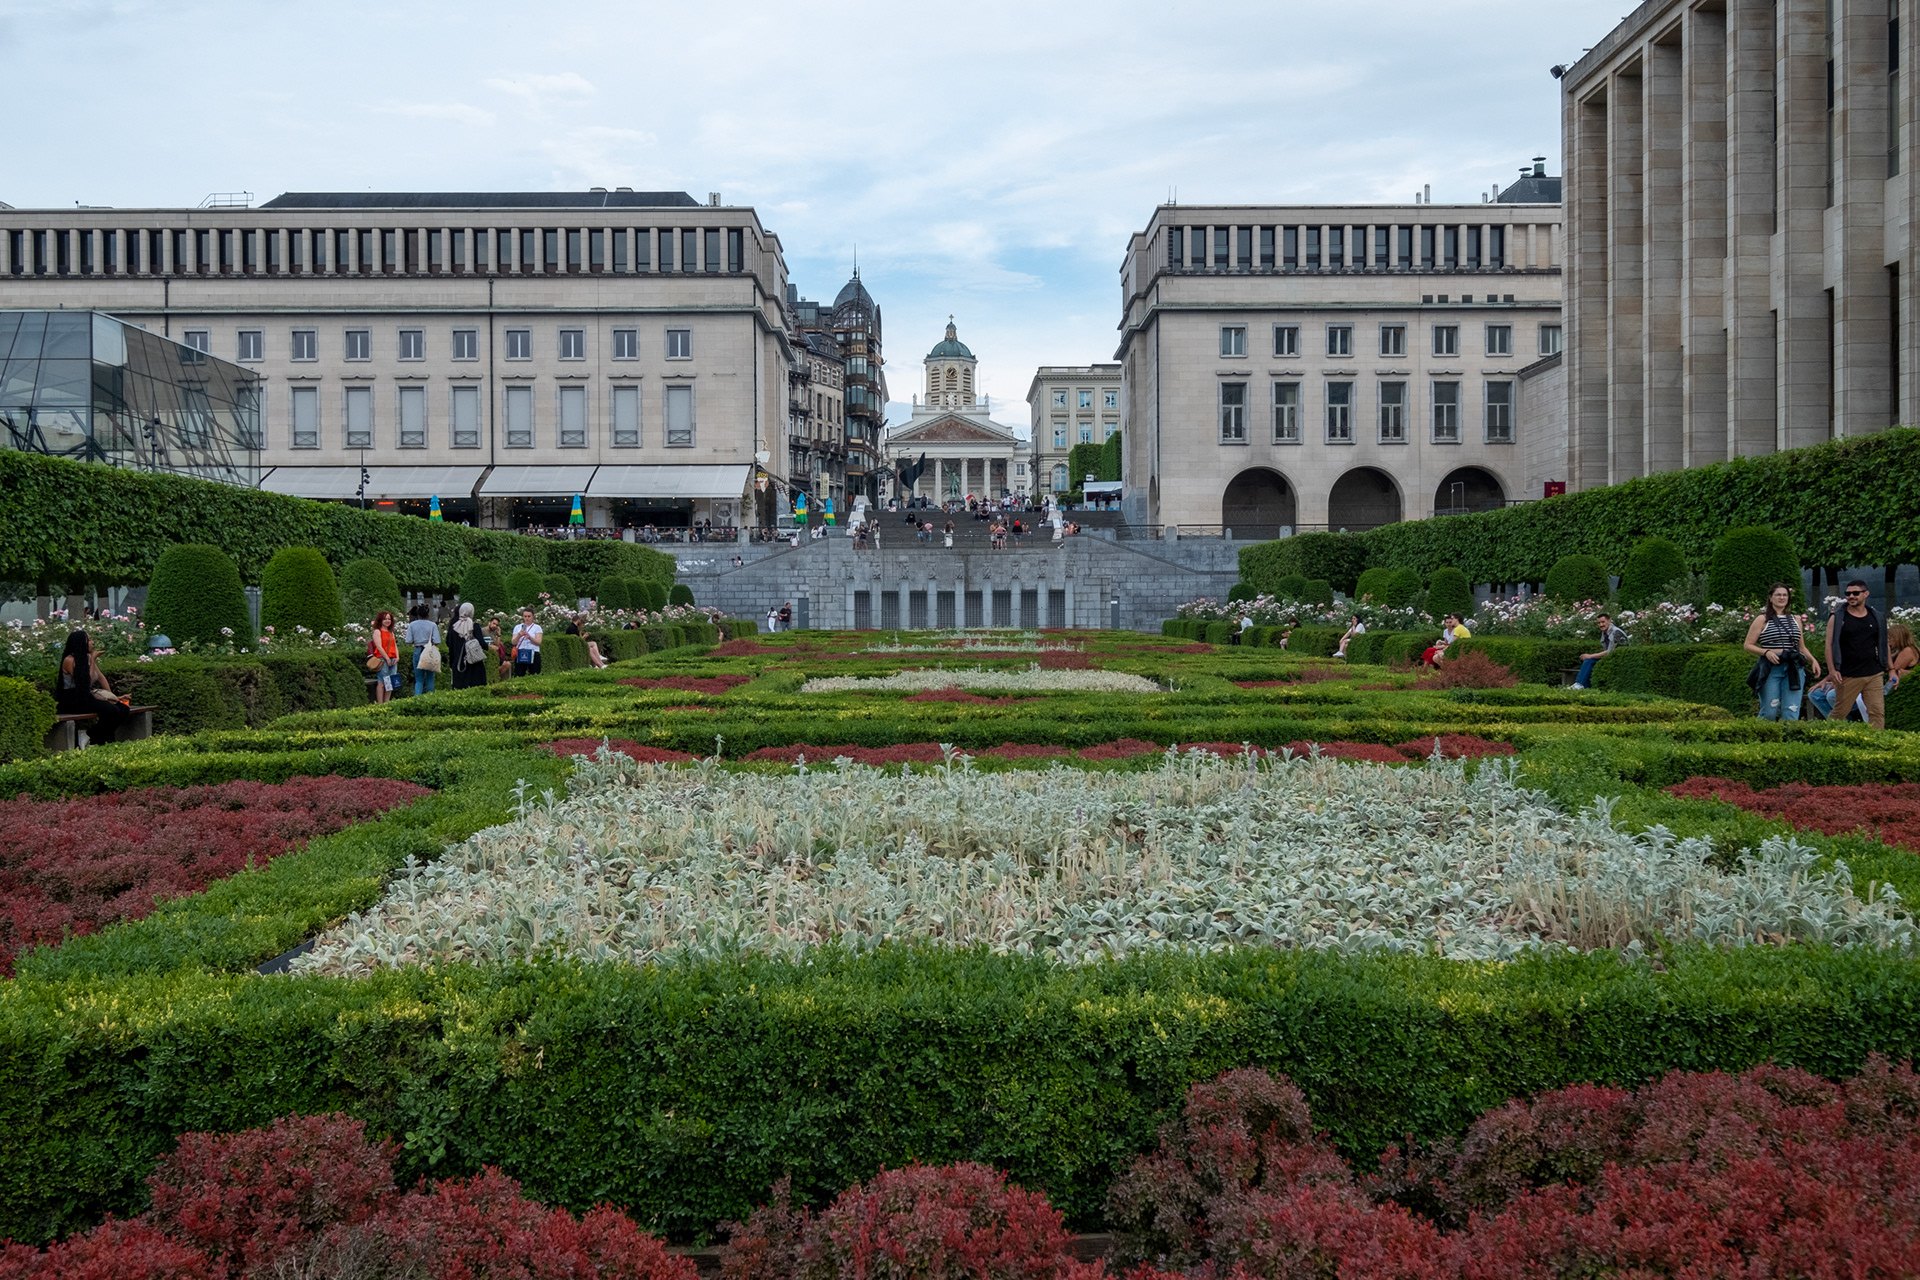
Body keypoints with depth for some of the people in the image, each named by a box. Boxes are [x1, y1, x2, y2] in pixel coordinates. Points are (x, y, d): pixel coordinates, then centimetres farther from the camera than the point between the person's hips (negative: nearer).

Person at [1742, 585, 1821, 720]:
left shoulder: (1795, 620, 17)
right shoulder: (1763, 620, 3)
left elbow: (1802, 647, 24)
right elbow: (1748, 645, 0)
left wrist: (1813, 660, 8)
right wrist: (1766, 652, -16)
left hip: (1793, 670, 4)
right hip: (1771, 669, -4)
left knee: (1792, 714, -4)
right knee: (1769, 713, -4)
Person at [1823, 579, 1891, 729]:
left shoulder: (1876, 617, 12)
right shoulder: (1837, 618, 1)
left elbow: (1884, 645, 19)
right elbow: (1829, 644, -3)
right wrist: (1832, 670, -13)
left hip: (1874, 675, 3)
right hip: (1848, 676, -3)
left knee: (1878, 712, -3)